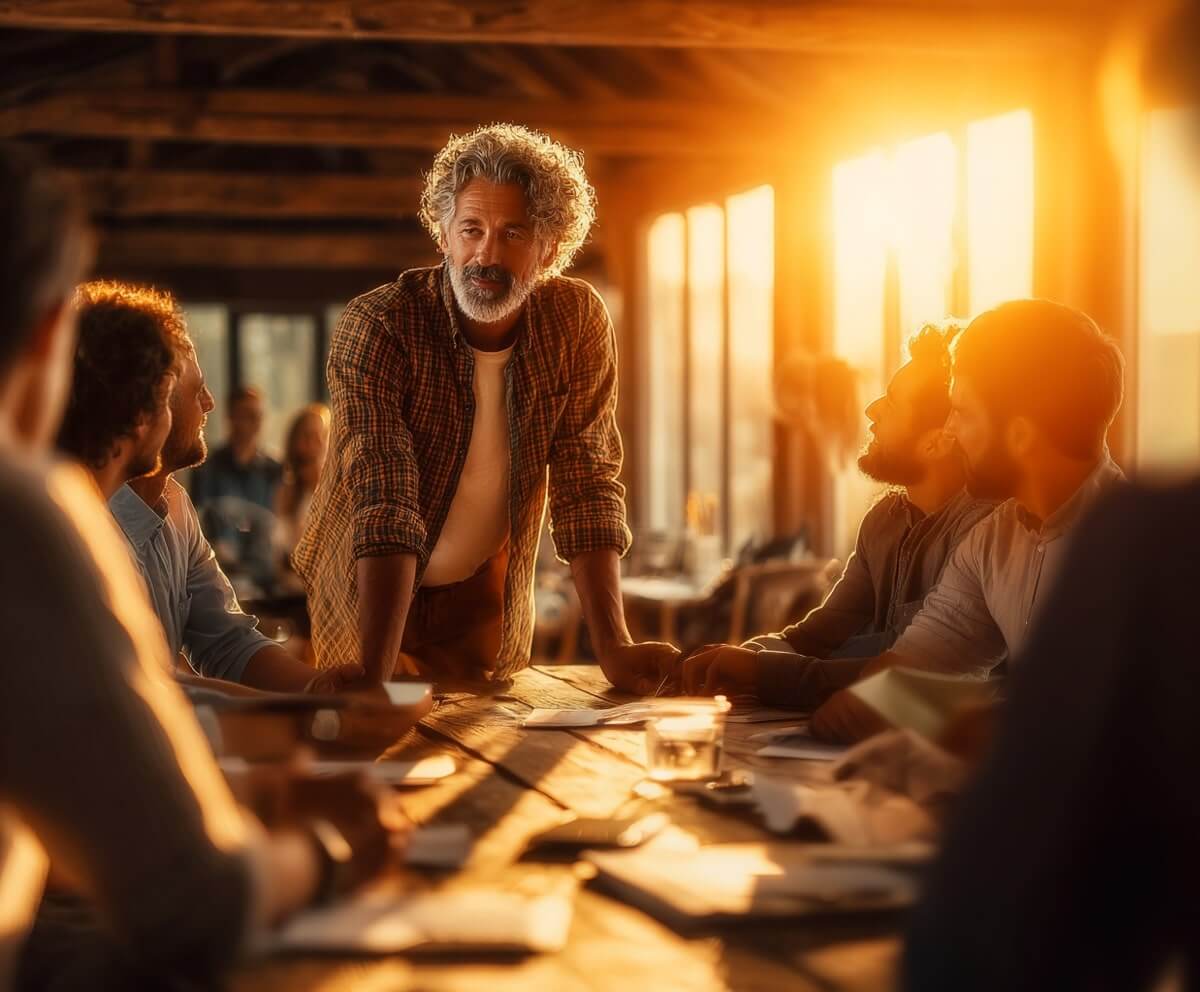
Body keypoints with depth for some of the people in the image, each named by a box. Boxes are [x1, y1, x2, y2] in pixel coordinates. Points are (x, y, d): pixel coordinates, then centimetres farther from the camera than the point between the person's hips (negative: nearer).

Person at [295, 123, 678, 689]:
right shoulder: (377, 328, -27)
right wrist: (374, 680, -42)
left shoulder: (578, 323, -15)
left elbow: (585, 485, -14)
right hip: (368, 595, -3)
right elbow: (385, 509, -33)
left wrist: (613, 649, -24)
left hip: (488, 597, 3)